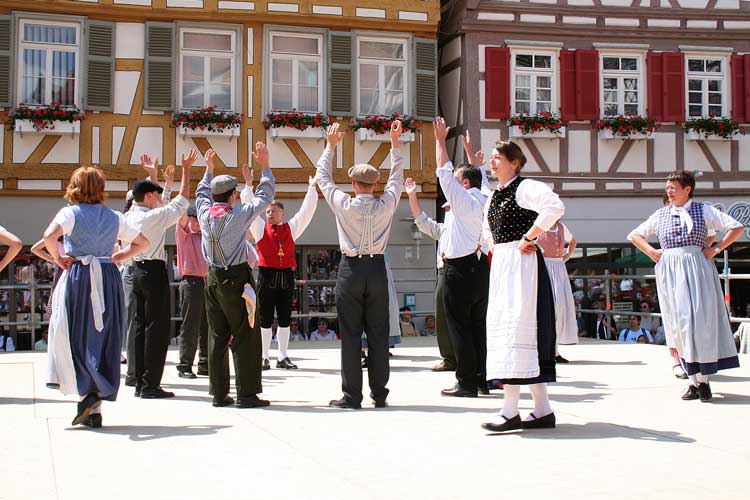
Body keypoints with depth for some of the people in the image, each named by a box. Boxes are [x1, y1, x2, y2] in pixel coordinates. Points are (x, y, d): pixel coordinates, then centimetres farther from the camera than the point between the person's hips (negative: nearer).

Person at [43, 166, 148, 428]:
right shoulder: (114, 217, 10)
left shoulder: (70, 212, -2)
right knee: (104, 337, 7)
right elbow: (143, 242, 16)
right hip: (109, 279, 4)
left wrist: (58, 258, -6)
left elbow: (50, 236, -21)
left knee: (74, 336, 6)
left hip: (77, 278, -3)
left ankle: (86, 390, -12)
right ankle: (95, 408, 8)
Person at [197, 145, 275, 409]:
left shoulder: (205, 213, 1)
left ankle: (219, 393, 13)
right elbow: (265, 196, -3)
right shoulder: (238, 215, -12)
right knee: (245, 336, -1)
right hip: (237, 278, -6)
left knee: (217, 336, 10)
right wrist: (265, 166, 5)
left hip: (213, 278, 6)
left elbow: (202, 193, 24)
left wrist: (209, 168, 35)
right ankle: (246, 394, -2)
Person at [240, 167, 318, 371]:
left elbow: (306, 211, 10)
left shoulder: (291, 228, 12)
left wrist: (311, 189, 7)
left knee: (285, 318, 6)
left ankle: (282, 357, 12)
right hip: (266, 276, -2)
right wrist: (248, 186, -6)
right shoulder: (261, 228, 7)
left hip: (286, 276, 2)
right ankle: (264, 357, 7)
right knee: (265, 319, 1)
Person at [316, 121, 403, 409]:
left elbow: (323, 178, 8)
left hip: (350, 269, -2)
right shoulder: (385, 206, -3)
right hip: (377, 269, 2)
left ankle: (351, 396, 2)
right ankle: (379, 395, 10)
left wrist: (331, 146, 18)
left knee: (350, 334, 1)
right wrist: (394, 143, 21)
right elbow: (396, 179, 15)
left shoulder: (344, 205, -7)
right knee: (378, 334, 6)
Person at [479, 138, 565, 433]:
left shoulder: (524, 188, -9)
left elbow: (555, 207, -27)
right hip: (501, 265, 10)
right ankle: (542, 411, 11)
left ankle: (510, 411, -12)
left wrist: (527, 237, -21)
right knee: (503, 326, 7)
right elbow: (488, 226, 37)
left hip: (522, 263, -10)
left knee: (515, 326, -13)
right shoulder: (495, 196, 18)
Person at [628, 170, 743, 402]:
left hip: (697, 269, -2)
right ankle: (693, 380, 4)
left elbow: (737, 228, 4)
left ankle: (704, 380, 1)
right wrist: (651, 252, 6)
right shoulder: (661, 214, 11)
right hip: (670, 272, 2)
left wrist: (716, 249, -3)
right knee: (680, 323, -1)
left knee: (701, 320, -5)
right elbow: (635, 235, 20)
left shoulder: (704, 210, 4)